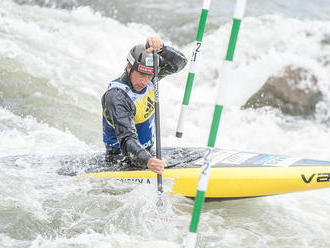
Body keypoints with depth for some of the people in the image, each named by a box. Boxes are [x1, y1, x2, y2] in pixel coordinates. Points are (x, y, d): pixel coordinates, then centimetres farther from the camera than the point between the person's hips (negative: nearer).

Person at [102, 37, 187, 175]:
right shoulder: (116, 96, -25)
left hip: (148, 153, 9)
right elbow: (127, 139, -33)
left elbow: (179, 63, -12)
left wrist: (160, 48, -33)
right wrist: (147, 161, -50)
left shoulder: (146, 75, -3)